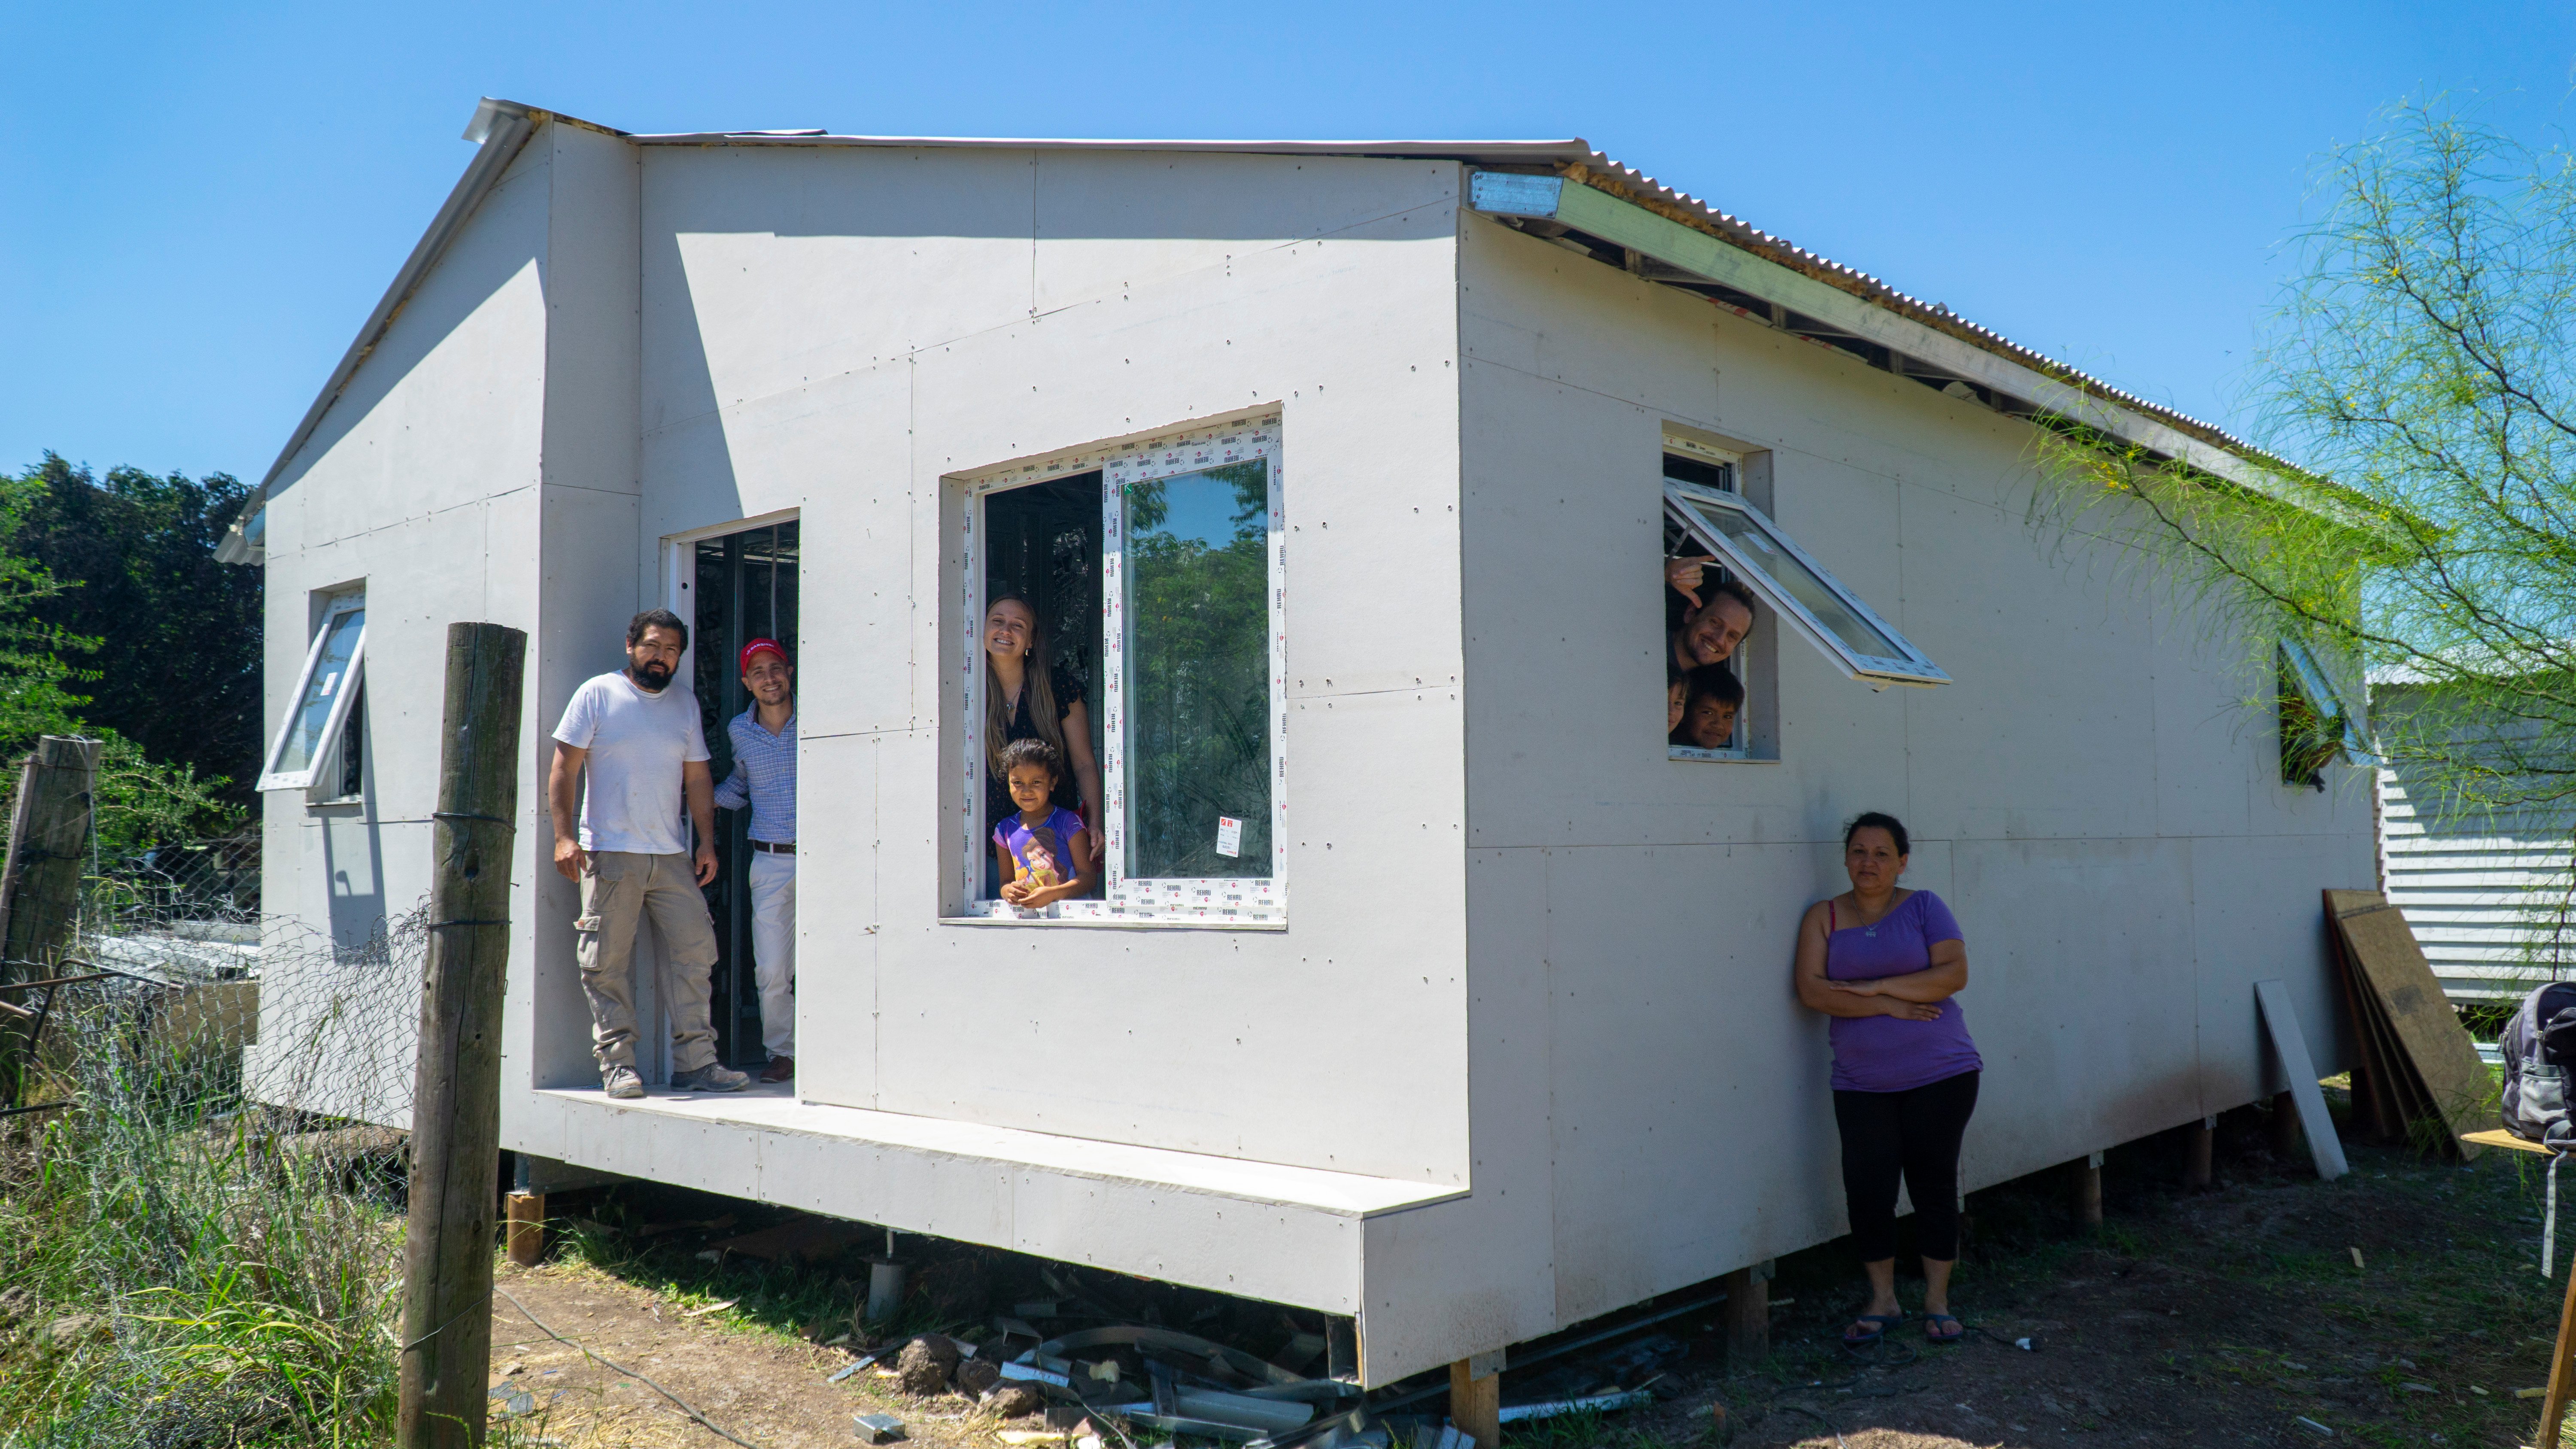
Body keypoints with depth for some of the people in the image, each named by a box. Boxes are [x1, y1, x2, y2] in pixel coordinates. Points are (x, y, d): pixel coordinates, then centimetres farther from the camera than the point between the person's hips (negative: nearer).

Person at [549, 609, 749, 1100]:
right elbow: (564, 768, -1)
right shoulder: (598, 694, 2)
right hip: (610, 854, -4)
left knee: (695, 951, 0)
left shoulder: (685, 703, 16)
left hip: (672, 856, 4)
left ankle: (695, 1062, 5)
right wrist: (564, 835, -11)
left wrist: (707, 841, 10)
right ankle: (616, 1063, 5)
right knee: (608, 963, -3)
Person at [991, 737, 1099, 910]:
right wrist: (1008, 891, -5)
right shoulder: (1005, 829, 15)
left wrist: (1052, 894, -17)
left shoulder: (1068, 822, 2)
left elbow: (1088, 877, -2)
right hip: (1024, 913, 3)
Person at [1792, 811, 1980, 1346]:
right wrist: (1891, 1006, -15)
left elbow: (1954, 973, -11)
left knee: (1934, 1183, 5)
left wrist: (1872, 987, -14)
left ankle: (1937, 1301, 20)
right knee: (1867, 1190, 0)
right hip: (1861, 1083, 1)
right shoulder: (1824, 917, 4)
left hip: (1939, 1075, -1)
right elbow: (1812, 990, -8)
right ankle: (1882, 1302, 18)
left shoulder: (1924, 907, 1)